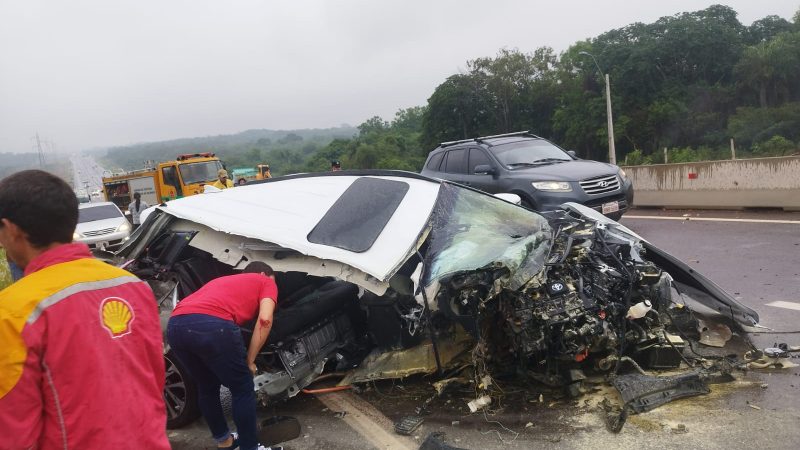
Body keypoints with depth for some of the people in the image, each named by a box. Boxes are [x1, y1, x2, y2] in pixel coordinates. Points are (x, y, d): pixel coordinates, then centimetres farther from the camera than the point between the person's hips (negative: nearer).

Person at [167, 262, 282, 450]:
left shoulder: (222, 280, 41)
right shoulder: (266, 282, 23)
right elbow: (265, 319, 5)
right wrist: (249, 361, 13)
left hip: (175, 324, 7)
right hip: (212, 325, -7)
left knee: (207, 388, 27)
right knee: (243, 389, 13)